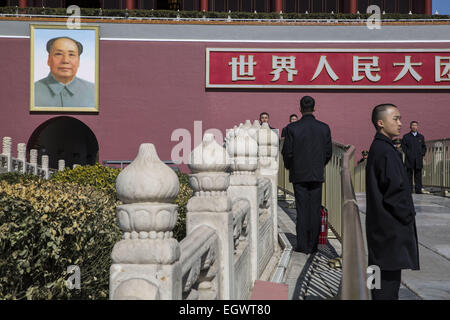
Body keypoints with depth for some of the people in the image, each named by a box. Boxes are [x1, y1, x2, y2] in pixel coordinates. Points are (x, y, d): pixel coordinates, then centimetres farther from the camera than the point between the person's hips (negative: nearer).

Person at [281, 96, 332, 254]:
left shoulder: (292, 128, -9)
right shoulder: (324, 128, -1)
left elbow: (287, 152, -6)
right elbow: (328, 153, 3)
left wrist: (289, 166, 14)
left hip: (299, 175, -2)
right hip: (317, 175, 2)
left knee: (302, 210, 3)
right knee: (315, 210, 7)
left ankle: (303, 245, 5)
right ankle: (313, 245, 11)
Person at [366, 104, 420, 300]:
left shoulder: (378, 148, 14)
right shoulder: (385, 151, -18)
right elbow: (395, 190, -21)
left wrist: (406, 214, 16)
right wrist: (408, 216, -8)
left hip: (383, 224, 10)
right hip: (391, 227, -10)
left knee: (388, 276, 16)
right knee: (389, 276, -4)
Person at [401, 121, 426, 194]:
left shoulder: (421, 137, 16)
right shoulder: (406, 136, 8)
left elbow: (424, 147, 17)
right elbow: (403, 146, 4)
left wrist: (422, 154, 3)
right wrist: (408, 153, -7)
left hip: (418, 160, 2)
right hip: (409, 160, -2)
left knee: (418, 175, 1)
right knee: (409, 175, -3)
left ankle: (418, 190, 3)